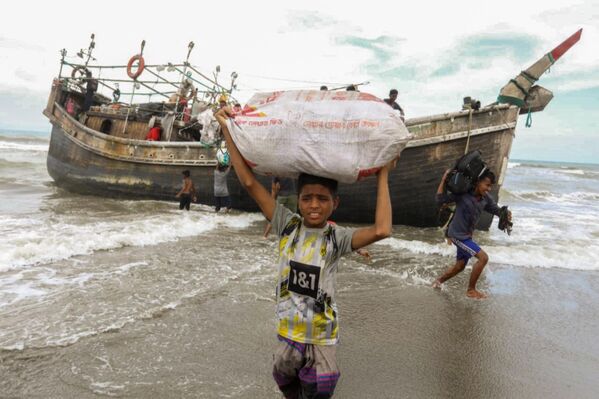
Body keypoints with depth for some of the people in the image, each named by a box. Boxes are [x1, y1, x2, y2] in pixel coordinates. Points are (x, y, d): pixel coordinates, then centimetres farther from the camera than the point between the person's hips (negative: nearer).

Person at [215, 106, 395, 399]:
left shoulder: (336, 238, -14)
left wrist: (382, 177, -24)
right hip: (287, 334, 3)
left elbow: (381, 230, -32)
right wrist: (227, 130, -14)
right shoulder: (288, 226, -10)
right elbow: (249, 182, -14)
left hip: (322, 340, -2)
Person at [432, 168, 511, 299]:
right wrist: (444, 179, -26)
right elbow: (440, 200, -19)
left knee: (460, 266, 20)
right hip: (457, 235, -8)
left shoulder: (486, 198, -4)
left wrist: (506, 215, -17)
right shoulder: (462, 193, -20)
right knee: (483, 257, -14)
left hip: (466, 236, 8)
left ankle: (438, 281, 42)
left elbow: (496, 209, 6)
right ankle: (471, 290, 1)